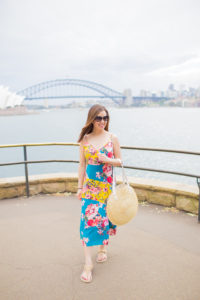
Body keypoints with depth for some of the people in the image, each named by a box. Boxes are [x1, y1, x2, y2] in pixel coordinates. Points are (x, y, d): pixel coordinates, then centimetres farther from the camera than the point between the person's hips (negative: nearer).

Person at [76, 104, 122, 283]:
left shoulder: (112, 138, -2)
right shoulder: (85, 139, 0)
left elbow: (120, 161, 3)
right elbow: (82, 164, 5)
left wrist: (107, 160, -17)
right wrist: (80, 187, 4)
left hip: (107, 184, 0)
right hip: (90, 184, 0)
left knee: (104, 217, 9)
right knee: (88, 218, -6)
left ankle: (103, 248, 38)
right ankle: (88, 263, 1)